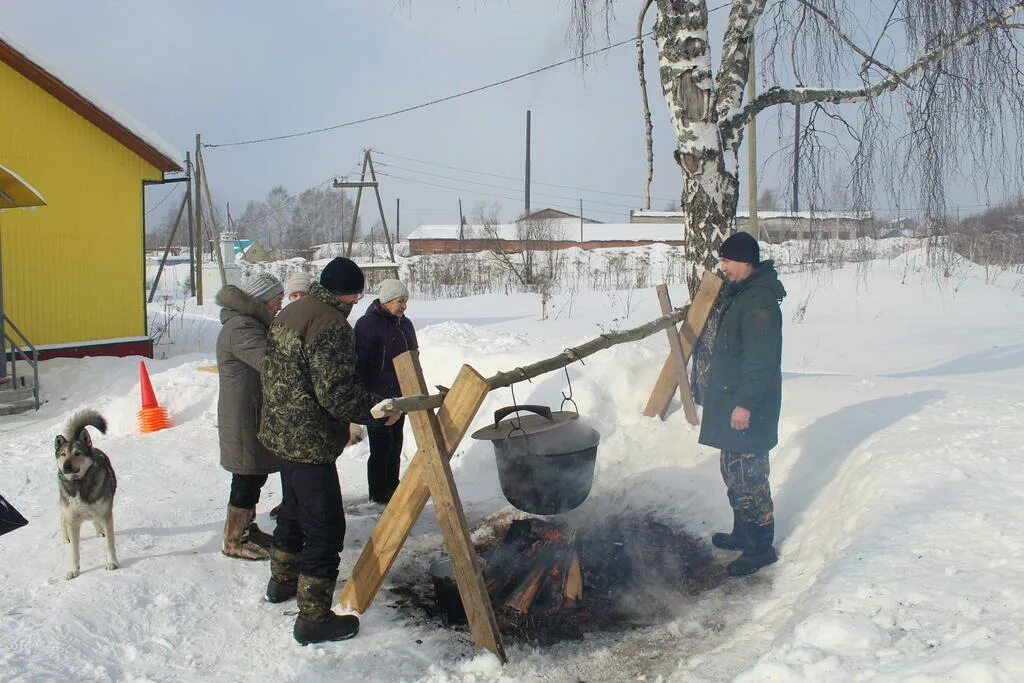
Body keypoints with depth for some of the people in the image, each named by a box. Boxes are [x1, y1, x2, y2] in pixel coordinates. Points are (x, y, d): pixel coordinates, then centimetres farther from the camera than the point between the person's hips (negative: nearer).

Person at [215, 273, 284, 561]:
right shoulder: (241, 328, -21)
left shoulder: (250, 323, 16)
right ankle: (234, 541, 12)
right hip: (244, 416, -10)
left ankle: (246, 528, 33)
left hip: (255, 414, 10)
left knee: (254, 475, 19)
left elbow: (267, 361, 17)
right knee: (248, 478, -1)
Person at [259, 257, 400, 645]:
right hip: (310, 440, -11)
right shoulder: (331, 325, -21)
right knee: (325, 526, -2)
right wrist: (378, 409, -14)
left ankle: (282, 582, 45)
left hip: (282, 431, 11)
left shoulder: (291, 313, 9)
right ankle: (314, 617, 5)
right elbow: (337, 392, -27)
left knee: (295, 511, 27)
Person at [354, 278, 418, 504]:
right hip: (377, 396, -8)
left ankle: (392, 485, 28)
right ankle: (378, 492, 9)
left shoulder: (404, 324, 11)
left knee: (396, 442, 15)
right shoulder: (368, 324, -15)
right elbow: (359, 362, -18)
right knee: (381, 444, -2)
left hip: (400, 394, 8)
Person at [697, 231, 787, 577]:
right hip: (732, 403, 11)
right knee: (734, 472, 19)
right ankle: (743, 533, 32)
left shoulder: (759, 301, -19)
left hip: (748, 409, -11)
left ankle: (761, 546, 5)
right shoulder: (741, 295, 15)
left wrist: (745, 402, -26)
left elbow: (760, 359, -25)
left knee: (748, 476, -4)